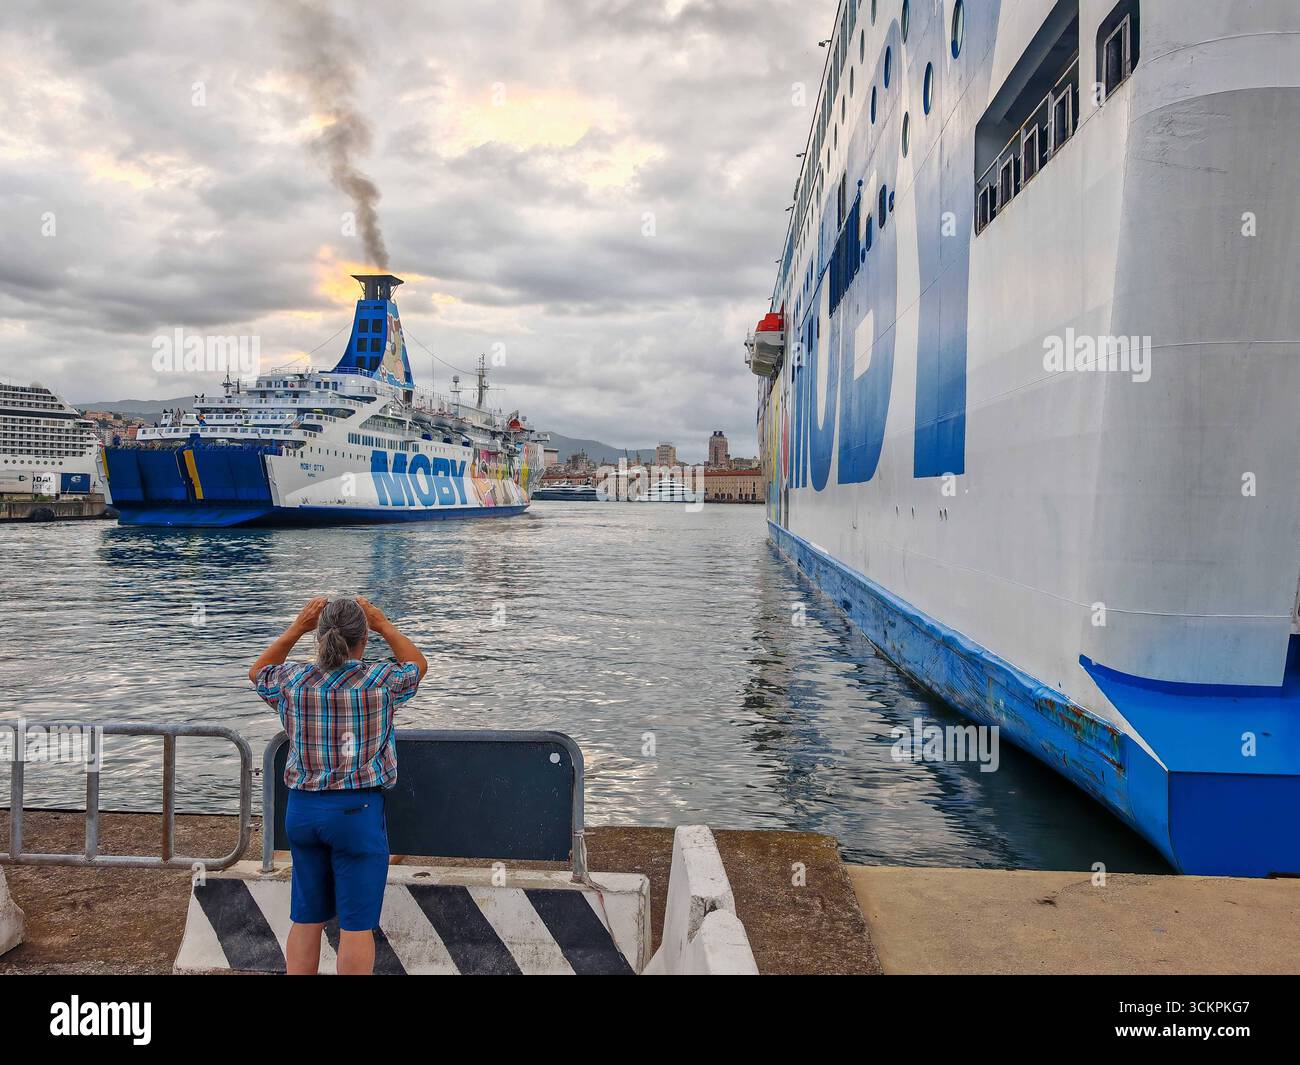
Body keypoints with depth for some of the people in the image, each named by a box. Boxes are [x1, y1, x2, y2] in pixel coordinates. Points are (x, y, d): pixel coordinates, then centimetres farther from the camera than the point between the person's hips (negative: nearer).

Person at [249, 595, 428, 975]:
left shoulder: (292, 679, -2)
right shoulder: (381, 680, -11)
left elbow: (258, 672, 22)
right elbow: (418, 665, 12)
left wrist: (296, 628, 17)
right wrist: (383, 624, 16)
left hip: (301, 808, 4)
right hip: (358, 810, -4)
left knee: (306, 919, 17)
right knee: (357, 924, 4)